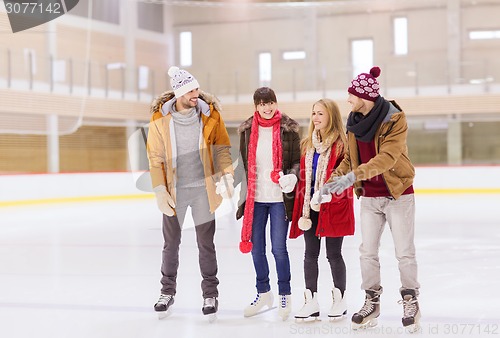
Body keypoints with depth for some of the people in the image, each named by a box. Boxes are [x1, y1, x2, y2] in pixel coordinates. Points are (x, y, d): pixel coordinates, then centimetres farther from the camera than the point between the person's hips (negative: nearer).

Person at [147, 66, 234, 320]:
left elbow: (222, 147, -1)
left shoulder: (210, 114, -9)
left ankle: (210, 293, 24)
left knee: (206, 243, 10)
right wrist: (160, 191, -7)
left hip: (203, 188, 0)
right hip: (174, 190, 0)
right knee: (171, 243, 13)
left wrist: (225, 175, -14)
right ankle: (167, 292, 30)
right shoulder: (160, 119, -11)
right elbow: (155, 157, -5)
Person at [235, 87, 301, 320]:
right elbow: (244, 163, 11)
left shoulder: (288, 128, -3)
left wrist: (291, 177, -20)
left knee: (278, 248, -2)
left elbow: (297, 160, 0)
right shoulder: (247, 130, 5)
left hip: (278, 197, -3)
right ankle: (263, 293, 28)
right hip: (255, 198, 4)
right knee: (256, 248, 10)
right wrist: (243, 195, 10)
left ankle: (285, 296, 15)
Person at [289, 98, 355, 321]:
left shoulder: (341, 144, -10)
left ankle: (339, 299, 20)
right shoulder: (308, 144, 10)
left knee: (333, 254, 5)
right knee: (310, 254, 9)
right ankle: (311, 301, 17)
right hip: (310, 208, 6)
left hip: (333, 208, -6)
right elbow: (304, 176, 11)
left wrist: (330, 192, -25)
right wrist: (303, 208, 6)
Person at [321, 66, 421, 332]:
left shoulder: (394, 119, -17)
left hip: (398, 194, -5)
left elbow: (387, 156, -28)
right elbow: (350, 158, 8)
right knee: (367, 251, 8)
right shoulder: (354, 121, 2)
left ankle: (410, 302, 16)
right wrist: (334, 179, -8)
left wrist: (354, 175, -37)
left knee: (404, 252, 3)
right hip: (369, 197, 6)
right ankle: (372, 301, 21)